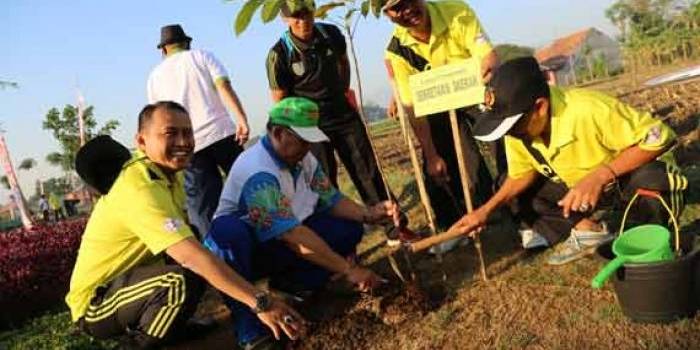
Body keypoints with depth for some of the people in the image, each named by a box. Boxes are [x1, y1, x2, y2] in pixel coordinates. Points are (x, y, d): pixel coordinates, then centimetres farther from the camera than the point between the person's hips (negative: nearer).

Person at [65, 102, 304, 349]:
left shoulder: (166, 168, -1)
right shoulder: (141, 189, -30)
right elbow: (192, 256, -39)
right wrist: (260, 303, -40)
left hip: (129, 278, 9)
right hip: (95, 305, -9)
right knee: (182, 279, -33)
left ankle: (169, 326, 16)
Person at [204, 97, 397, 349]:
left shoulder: (303, 158, -3)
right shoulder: (258, 171, -30)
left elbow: (330, 200, 3)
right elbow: (292, 235, -35)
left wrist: (368, 214, -17)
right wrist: (348, 269, -33)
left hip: (281, 244, 7)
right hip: (239, 249, -7)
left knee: (349, 228, -7)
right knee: (229, 230, -42)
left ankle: (287, 286, -1)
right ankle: (248, 324, -29)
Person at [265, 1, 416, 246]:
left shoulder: (331, 34, -5)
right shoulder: (279, 54, -17)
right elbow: (280, 102, -10)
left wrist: (345, 91, 12)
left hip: (345, 115, 4)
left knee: (369, 172, 7)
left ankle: (395, 229, 16)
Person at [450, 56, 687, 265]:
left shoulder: (589, 111, -38)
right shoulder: (519, 125, -17)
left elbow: (659, 137, -32)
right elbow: (523, 173, -1)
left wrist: (600, 175, -42)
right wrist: (486, 209, -17)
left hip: (630, 174, -6)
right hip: (580, 184, 6)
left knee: (649, 181, -39)